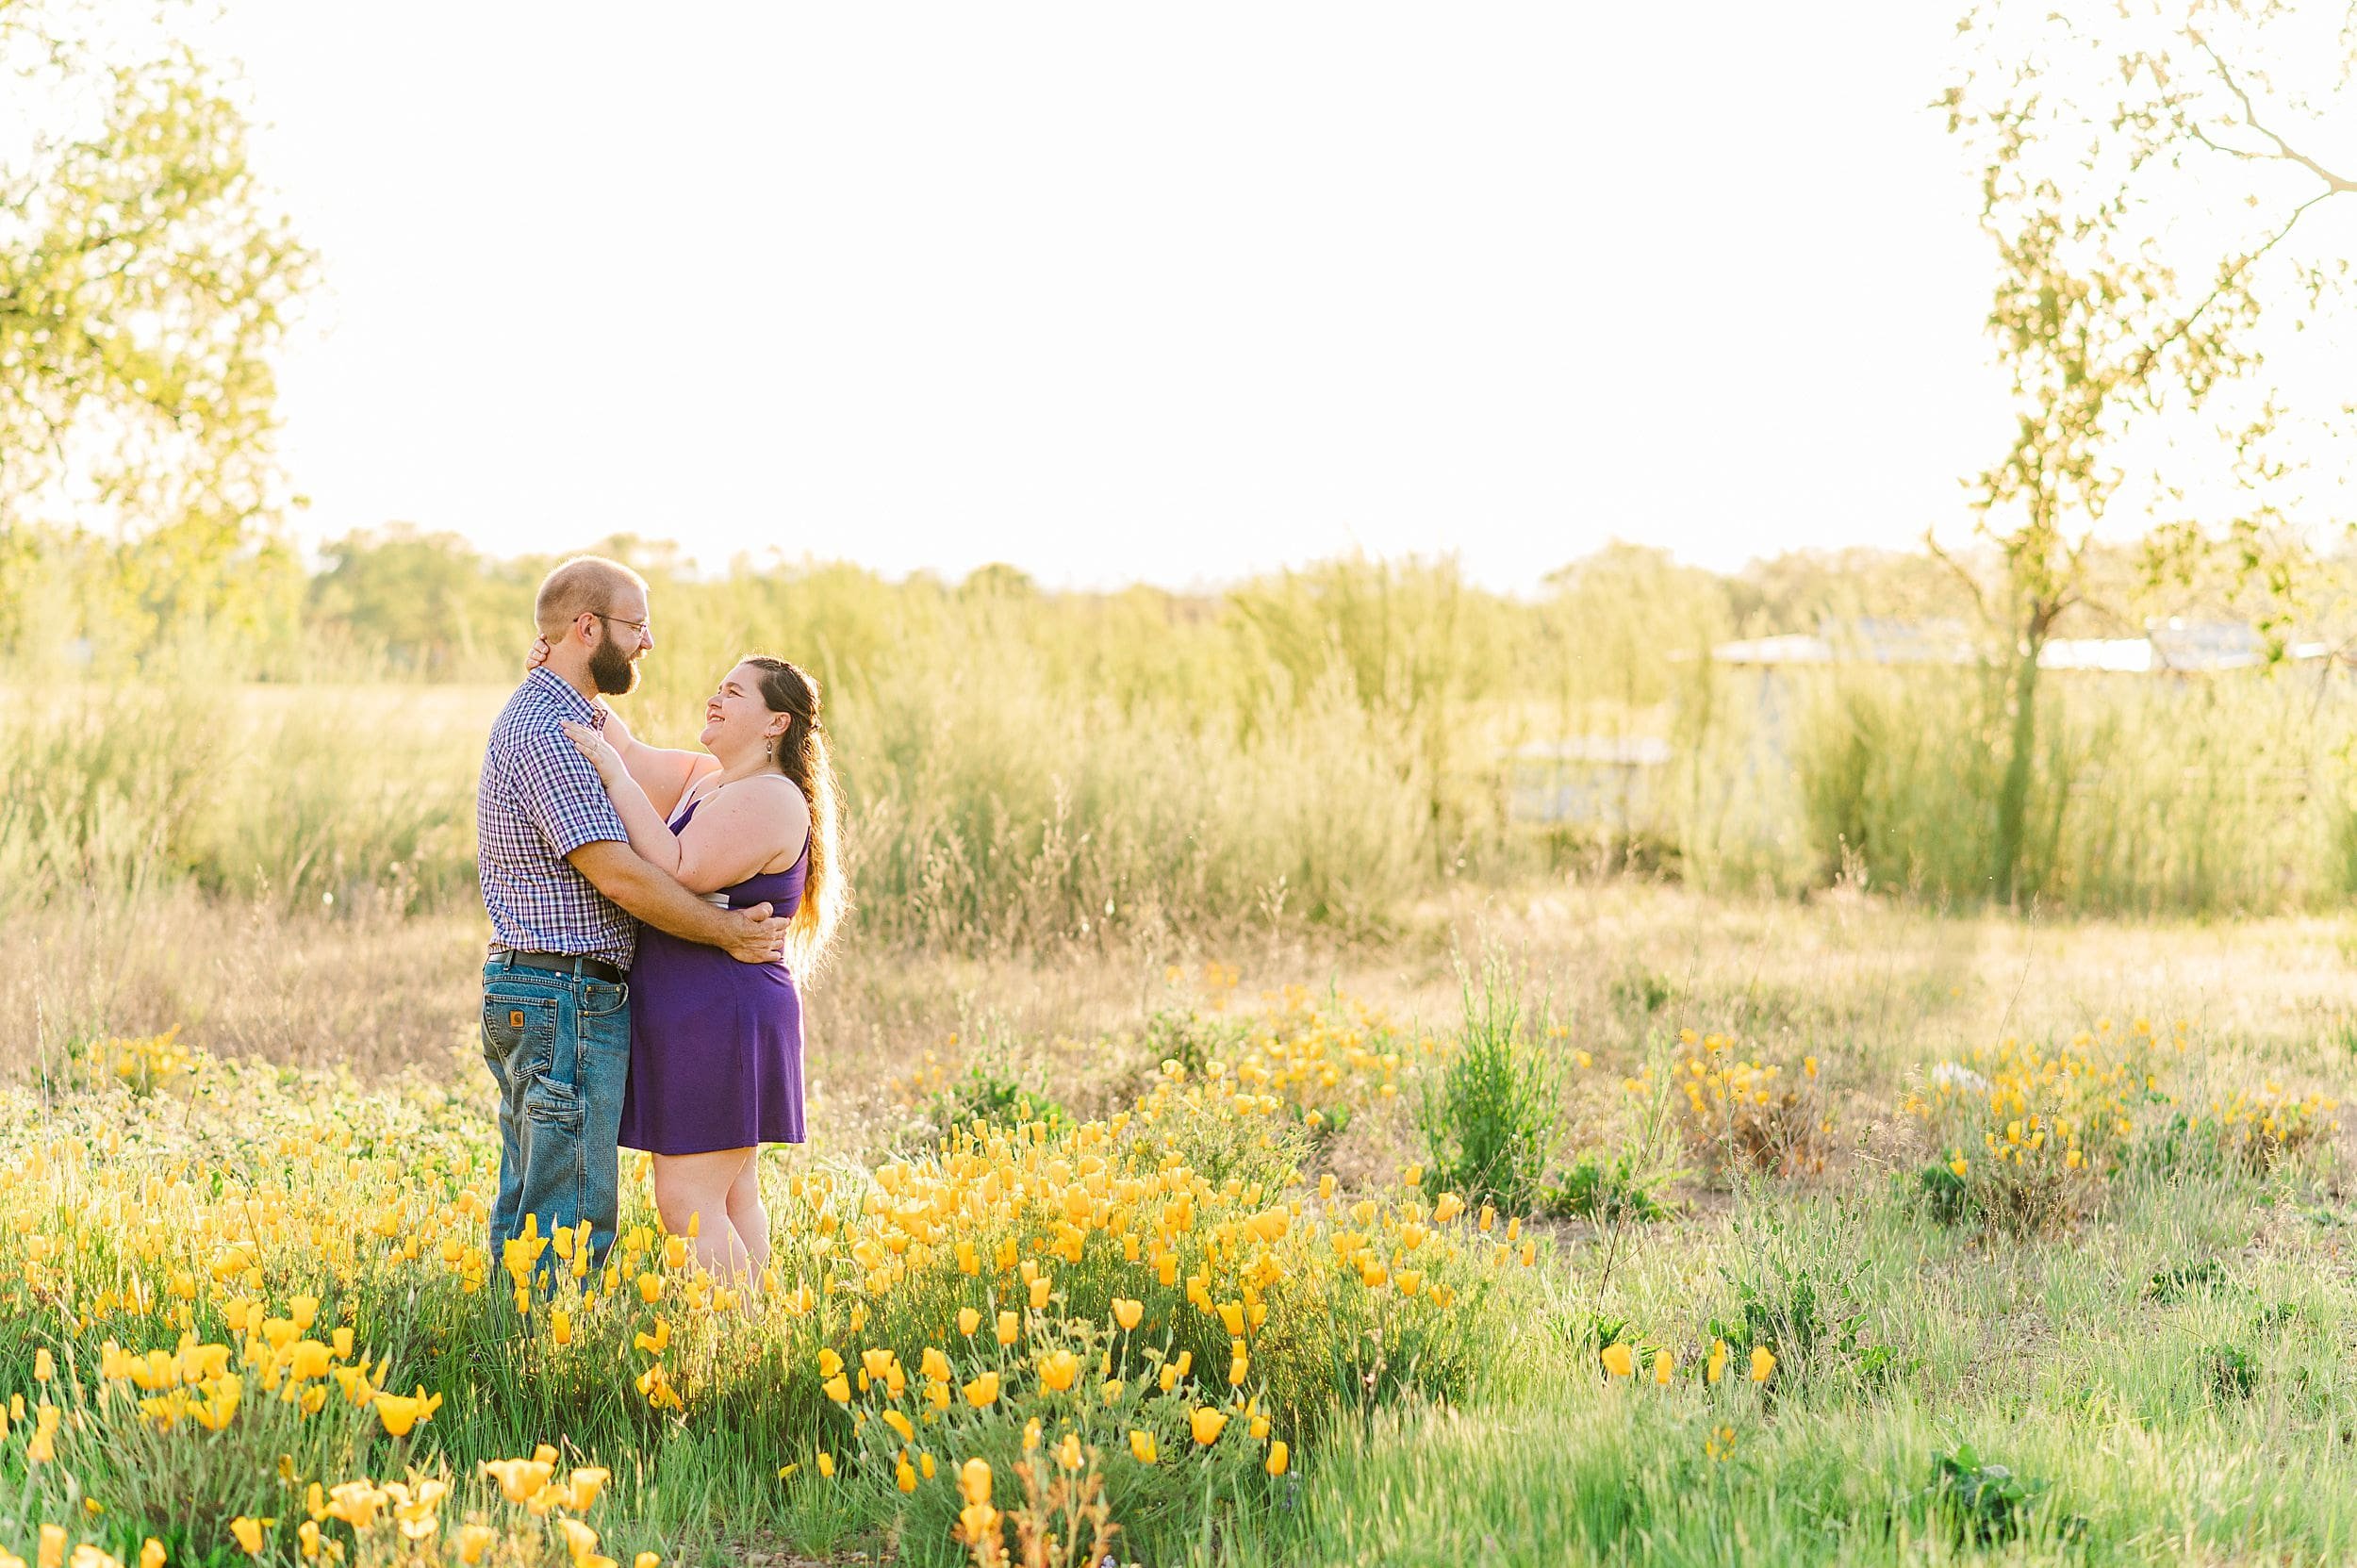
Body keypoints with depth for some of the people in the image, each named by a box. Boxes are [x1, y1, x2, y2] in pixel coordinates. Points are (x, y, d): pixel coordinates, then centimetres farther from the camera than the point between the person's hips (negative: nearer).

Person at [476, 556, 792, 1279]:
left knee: (525, 1213, 13)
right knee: (571, 1224, -8)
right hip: (568, 998, -11)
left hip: (521, 993, 11)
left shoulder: (549, 716, 17)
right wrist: (728, 934, -10)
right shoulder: (549, 731, -16)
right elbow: (618, 876, -21)